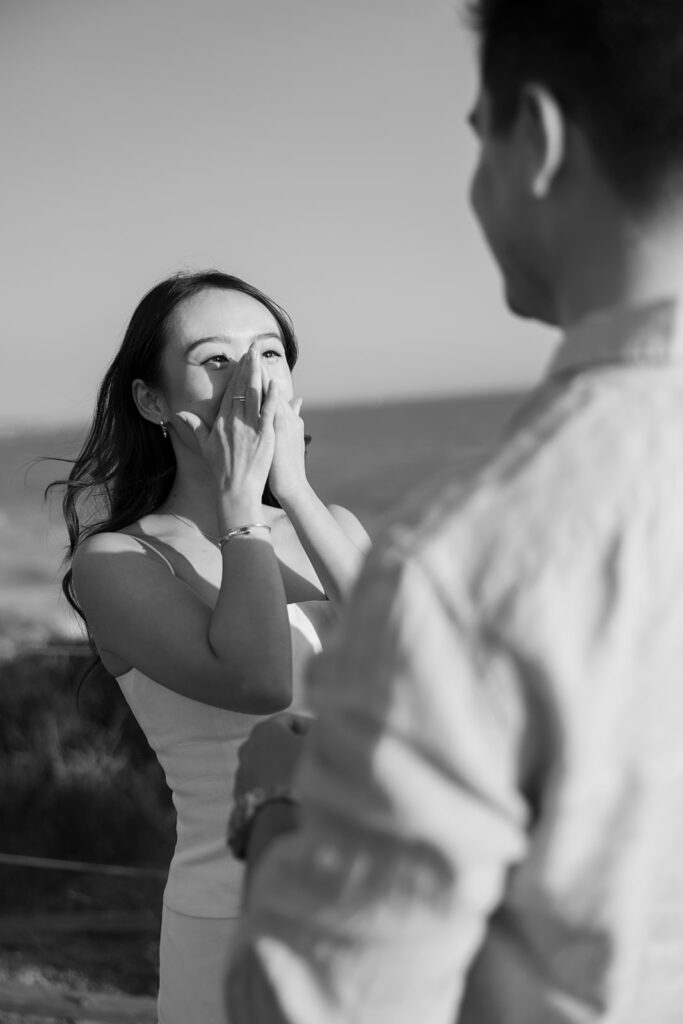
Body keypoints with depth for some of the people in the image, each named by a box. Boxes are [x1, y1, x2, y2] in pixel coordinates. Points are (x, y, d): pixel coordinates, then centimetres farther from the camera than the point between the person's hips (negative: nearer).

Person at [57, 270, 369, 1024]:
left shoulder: (332, 528, 6)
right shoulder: (114, 561, -9)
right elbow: (258, 681, -25)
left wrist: (295, 491, -12)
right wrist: (238, 503, -14)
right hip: (242, 932, -4)